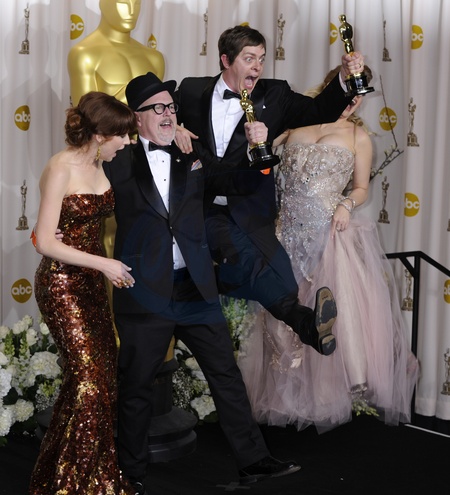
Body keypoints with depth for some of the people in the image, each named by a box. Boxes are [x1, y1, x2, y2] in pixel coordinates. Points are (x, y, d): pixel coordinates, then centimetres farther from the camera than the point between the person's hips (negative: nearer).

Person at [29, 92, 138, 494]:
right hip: (62, 285, -8)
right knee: (87, 380, -9)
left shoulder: (100, 164, 6)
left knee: (104, 374, 6)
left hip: (92, 281, 8)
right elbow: (45, 242, -19)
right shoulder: (61, 170, -17)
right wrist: (104, 264, -19)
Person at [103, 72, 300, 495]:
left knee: (226, 374, 5)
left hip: (195, 289, 3)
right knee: (136, 386, 8)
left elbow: (241, 184, 9)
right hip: (144, 292, -3)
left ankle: (253, 460, 14)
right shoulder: (119, 163, 0)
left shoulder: (193, 159, 11)